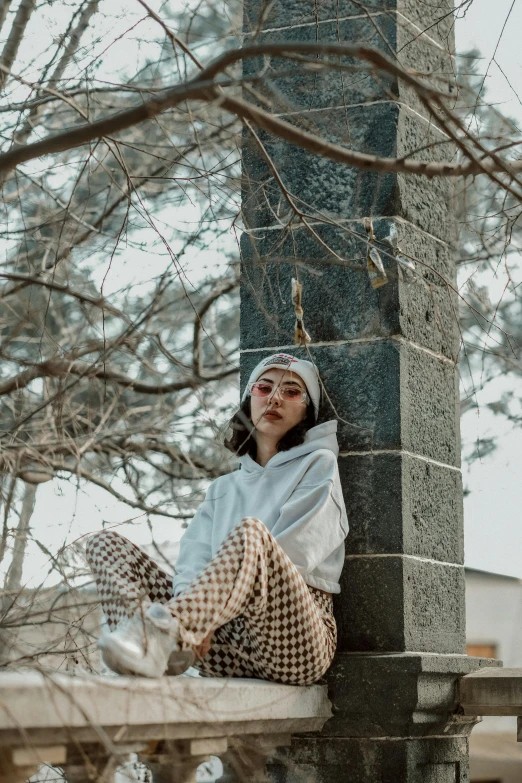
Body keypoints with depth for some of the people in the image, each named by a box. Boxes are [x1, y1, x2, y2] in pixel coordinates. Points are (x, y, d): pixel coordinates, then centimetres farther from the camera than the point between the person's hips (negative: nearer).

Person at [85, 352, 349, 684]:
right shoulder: (224, 488, 28)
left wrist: (206, 611, -16)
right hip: (225, 644, 5)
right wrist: (190, 611, -16)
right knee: (106, 542, -5)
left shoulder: (319, 465, 12)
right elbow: (194, 558, 9)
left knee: (250, 532, -34)